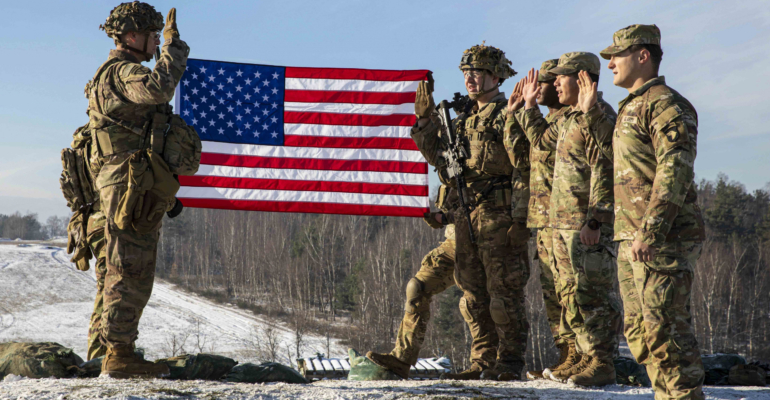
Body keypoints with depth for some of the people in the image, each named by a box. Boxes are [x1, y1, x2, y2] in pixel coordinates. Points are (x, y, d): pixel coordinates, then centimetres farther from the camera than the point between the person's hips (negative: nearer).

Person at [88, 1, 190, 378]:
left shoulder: (124, 72, 24)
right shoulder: (123, 71, -10)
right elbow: (158, 89, -34)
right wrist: (174, 47, -21)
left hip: (140, 190, 10)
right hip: (131, 182, -10)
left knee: (136, 274, 11)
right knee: (128, 270, -9)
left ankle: (120, 352, 15)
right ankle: (118, 354, -8)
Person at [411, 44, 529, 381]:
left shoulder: (508, 115, -5)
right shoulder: (463, 119, 19)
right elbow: (440, 157, 23)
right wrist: (425, 121, 18)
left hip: (498, 214, -8)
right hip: (465, 217, 8)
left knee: (504, 293, -4)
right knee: (474, 296, 10)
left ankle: (510, 363, 2)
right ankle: (483, 361, 17)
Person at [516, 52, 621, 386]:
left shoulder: (599, 117, -13)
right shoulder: (570, 118, 18)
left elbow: (604, 174, -20)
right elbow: (542, 139, 39)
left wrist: (594, 221, -24)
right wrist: (529, 106, 33)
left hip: (588, 226, -10)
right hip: (562, 223, 10)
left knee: (591, 295, -7)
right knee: (570, 294, 13)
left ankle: (602, 364, -2)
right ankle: (587, 358, 20)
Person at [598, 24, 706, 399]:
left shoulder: (666, 104, -10)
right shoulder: (630, 108, 22)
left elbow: (674, 171, -20)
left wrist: (651, 231, -24)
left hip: (662, 238, -10)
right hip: (631, 240, 10)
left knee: (664, 326, -11)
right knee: (638, 328, 12)